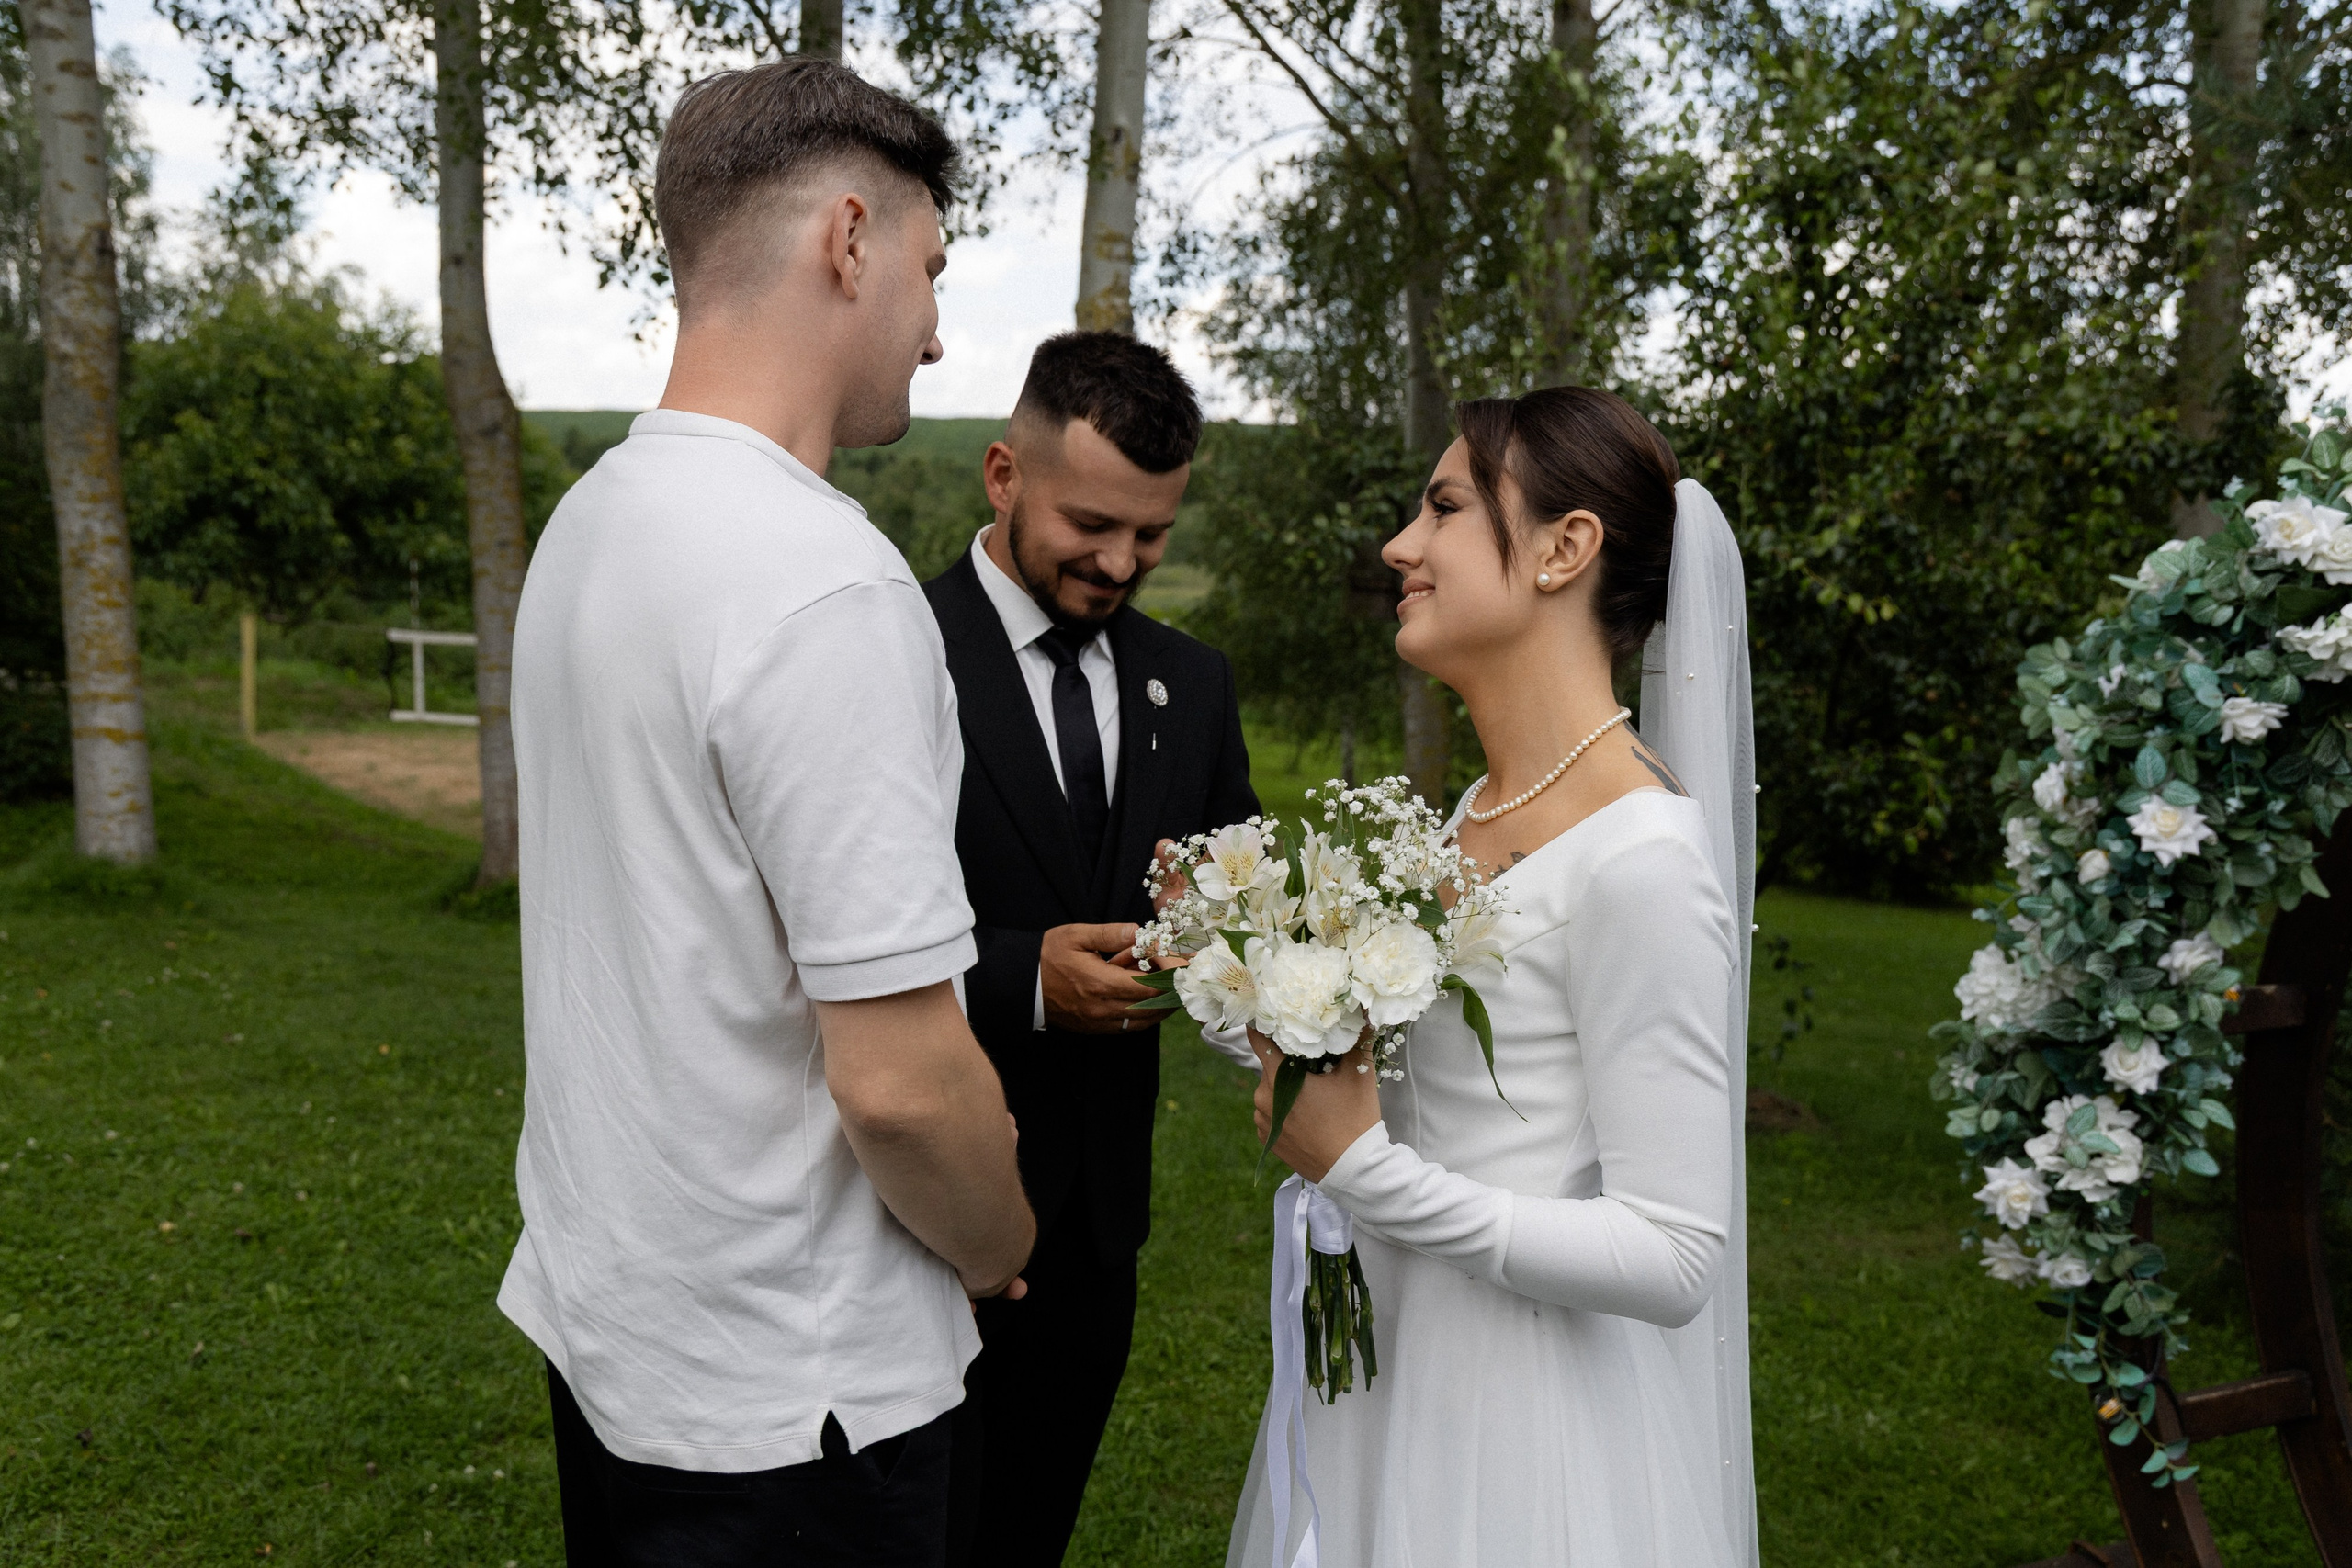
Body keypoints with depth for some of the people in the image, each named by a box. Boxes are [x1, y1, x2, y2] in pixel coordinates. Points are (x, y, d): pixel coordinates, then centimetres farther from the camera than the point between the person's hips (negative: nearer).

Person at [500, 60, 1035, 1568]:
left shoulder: (591, 517, 3)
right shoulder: (825, 582, -26)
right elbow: (900, 1077, -28)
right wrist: (999, 1248, -6)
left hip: (598, 1303, 8)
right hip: (786, 1389, -8)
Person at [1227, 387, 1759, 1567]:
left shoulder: (1641, 859, -23)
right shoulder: (1485, 808, 3)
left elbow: (1673, 1257, -23)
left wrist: (1360, 1165, -23)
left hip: (1520, 1432, -8)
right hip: (1393, 1363, 8)